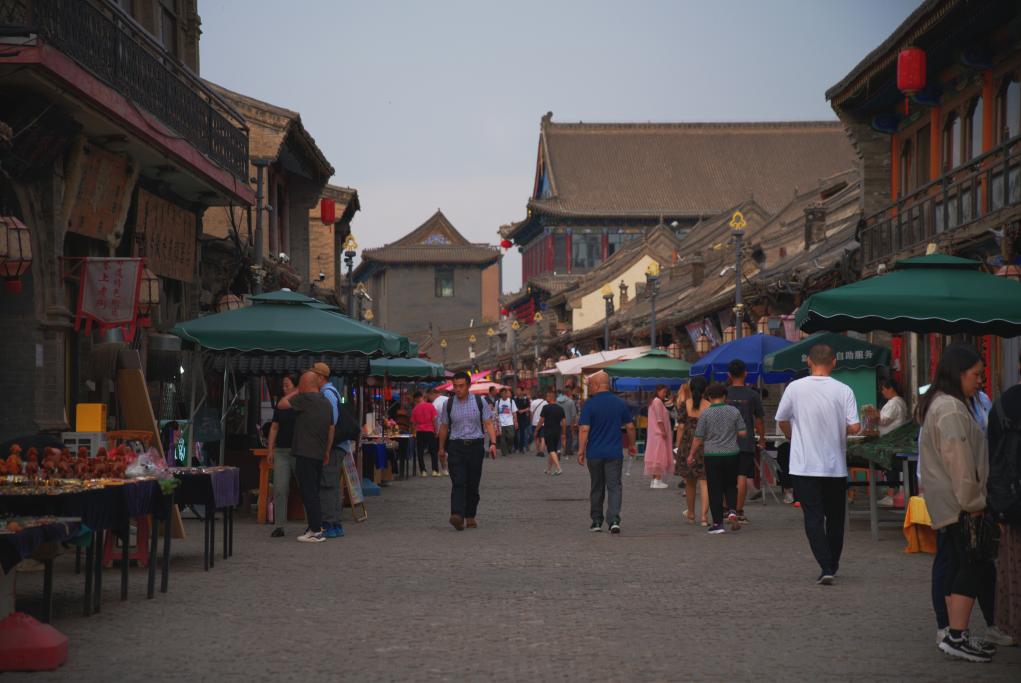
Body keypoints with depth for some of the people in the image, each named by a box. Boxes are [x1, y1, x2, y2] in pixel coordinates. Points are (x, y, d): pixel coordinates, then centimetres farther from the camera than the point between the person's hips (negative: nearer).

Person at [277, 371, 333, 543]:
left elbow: (281, 404, -7)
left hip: (304, 453, -8)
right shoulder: (326, 402, 14)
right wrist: (327, 451, 24)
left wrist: (295, 393, 7)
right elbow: (331, 429, 18)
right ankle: (314, 526, 21)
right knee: (313, 492, 16)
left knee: (308, 492, -6)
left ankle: (316, 531, -8)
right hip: (319, 454, 8)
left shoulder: (305, 398, -12)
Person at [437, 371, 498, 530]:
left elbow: (488, 424, 0)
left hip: (475, 446, 1)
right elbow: (444, 427, 14)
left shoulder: (480, 402, 2)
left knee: (473, 484, 6)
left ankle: (470, 516, 19)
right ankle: (457, 516, -26)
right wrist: (442, 447, 18)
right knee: (458, 482, -14)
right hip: (456, 447, -1)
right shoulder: (449, 404, 5)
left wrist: (493, 443, -12)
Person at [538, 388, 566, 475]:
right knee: (554, 450, 14)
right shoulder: (560, 408, 5)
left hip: (548, 431, -5)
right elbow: (564, 422, 5)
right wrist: (563, 433, 13)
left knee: (551, 451, -5)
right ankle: (549, 469, 24)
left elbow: (541, 420, -9)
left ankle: (558, 468, -19)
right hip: (558, 432, 5)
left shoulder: (546, 408, -10)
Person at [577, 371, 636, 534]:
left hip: (594, 453, -1)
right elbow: (630, 426, 7)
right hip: (615, 453, 1)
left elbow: (584, 429, -13)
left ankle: (597, 521, 18)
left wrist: (581, 451, -8)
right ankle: (614, 520, -15)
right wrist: (631, 444, 22)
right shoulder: (620, 403, 2)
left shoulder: (589, 404, -8)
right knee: (614, 487, 0)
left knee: (596, 488, 12)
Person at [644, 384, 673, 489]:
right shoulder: (658, 401, -13)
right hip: (659, 433, -10)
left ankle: (655, 480, 13)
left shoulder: (653, 401, 19)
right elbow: (659, 419, -18)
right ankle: (657, 480, -12)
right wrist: (663, 431, -20)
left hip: (654, 433, 10)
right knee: (659, 454, -10)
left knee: (655, 455, 10)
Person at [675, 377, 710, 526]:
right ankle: (704, 515, -12)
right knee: (704, 481, 0)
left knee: (689, 481, 15)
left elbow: (681, 427, -3)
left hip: (688, 444, 1)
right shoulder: (709, 406, -4)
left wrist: (678, 446, 4)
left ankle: (691, 514, 28)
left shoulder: (685, 404, -3)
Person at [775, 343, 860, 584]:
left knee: (813, 518, -1)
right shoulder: (843, 390, -6)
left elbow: (782, 420, 8)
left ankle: (826, 567, -13)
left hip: (804, 466, -1)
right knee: (835, 518, 15)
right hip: (835, 465, 1)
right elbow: (854, 427, -11)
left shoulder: (795, 388, -5)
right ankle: (833, 566, 25)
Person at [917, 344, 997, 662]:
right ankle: (957, 636, -13)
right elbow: (959, 460, -20)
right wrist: (973, 502, -15)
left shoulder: (938, 404, 19)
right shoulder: (951, 409, -16)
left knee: (958, 566, 11)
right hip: (958, 504, -10)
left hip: (946, 504, 10)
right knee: (975, 566, -10)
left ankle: (955, 635, 13)